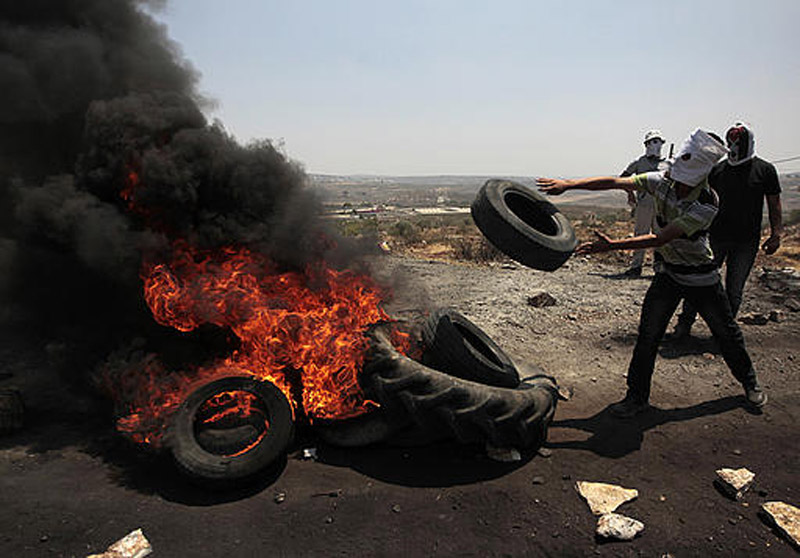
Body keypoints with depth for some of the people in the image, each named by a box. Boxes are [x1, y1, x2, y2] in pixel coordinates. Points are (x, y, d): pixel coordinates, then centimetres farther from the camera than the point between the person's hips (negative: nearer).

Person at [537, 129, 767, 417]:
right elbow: (615, 182, -16)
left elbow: (661, 238, -33)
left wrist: (613, 245, -39)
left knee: (726, 333, 14)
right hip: (667, 273, 3)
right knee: (648, 334, -3)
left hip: (701, 277, -3)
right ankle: (637, 396, 8)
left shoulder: (707, 204, -27)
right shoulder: (662, 180, -13)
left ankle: (749, 382, 40)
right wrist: (567, 184, -24)